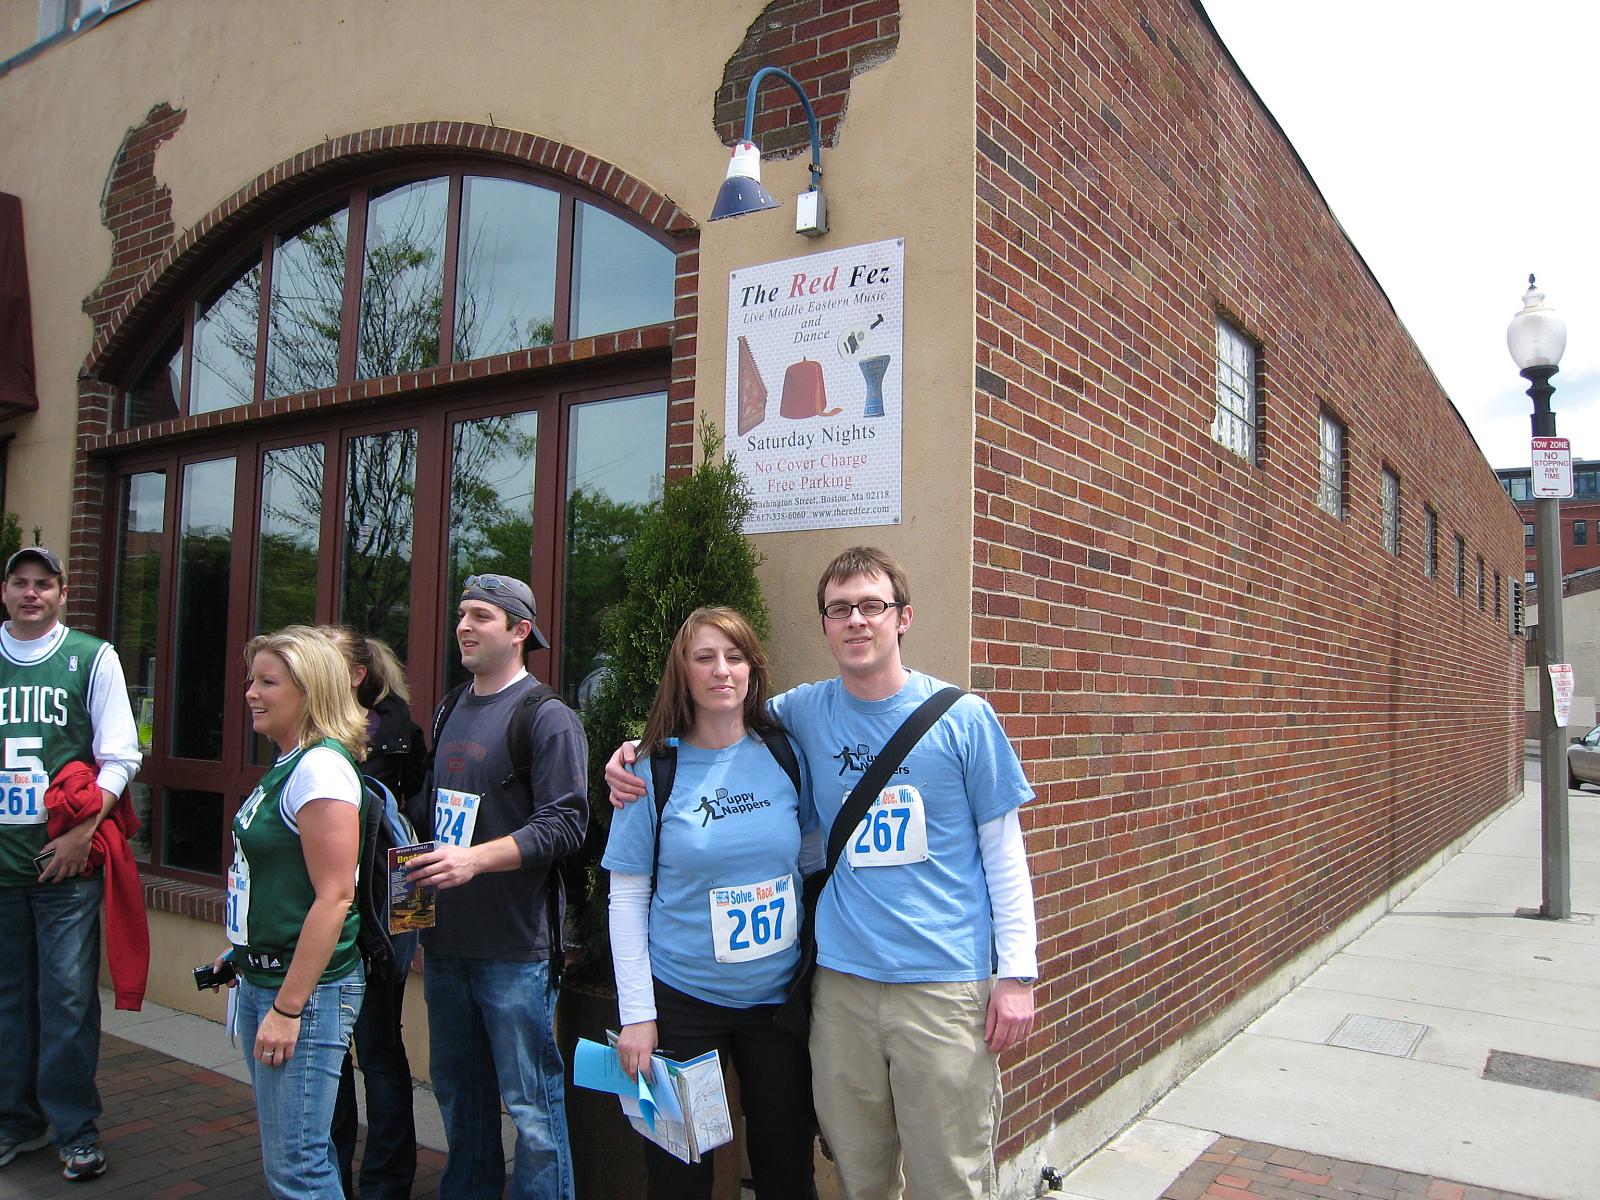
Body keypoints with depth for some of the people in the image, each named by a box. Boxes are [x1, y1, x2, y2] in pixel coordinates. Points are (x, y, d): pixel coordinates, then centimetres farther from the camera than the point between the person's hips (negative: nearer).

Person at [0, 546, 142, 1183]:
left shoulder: (92, 658, 0)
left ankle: (75, 1129, 12)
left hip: (67, 856, -3)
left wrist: (83, 832, -10)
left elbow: (120, 757, -1)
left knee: (68, 994, 0)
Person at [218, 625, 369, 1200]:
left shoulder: (321, 768, -19)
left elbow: (334, 898, -23)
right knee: (287, 1152, 20)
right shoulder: (287, 766, 11)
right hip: (262, 979, 10)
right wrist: (242, 952, 19)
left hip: (306, 988, -10)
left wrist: (287, 1008, -21)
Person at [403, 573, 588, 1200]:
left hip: (515, 948, -8)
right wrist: (418, 863, 10)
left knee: (531, 1104, 0)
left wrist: (475, 859, -26)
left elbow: (564, 824, -19)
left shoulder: (547, 718, -11)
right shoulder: (450, 712, 14)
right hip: (445, 940, 8)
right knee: (457, 1090, 20)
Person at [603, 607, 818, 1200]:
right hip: (681, 1000, -2)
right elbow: (627, 897, -5)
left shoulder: (784, 757, -2)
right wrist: (637, 1013, -9)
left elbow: (813, 851, 12)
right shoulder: (656, 771, -7)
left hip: (777, 995, 2)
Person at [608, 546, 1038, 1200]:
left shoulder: (963, 717, -2)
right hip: (840, 980, 2)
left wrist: (1017, 973, -3)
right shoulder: (804, 713, 4)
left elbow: (1003, 851, 1)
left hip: (946, 981, -2)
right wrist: (638, 755, 1)